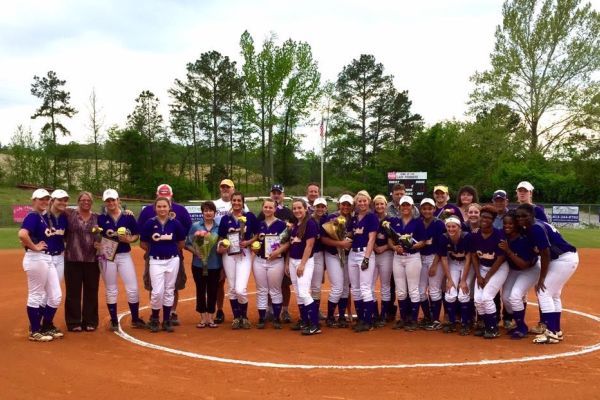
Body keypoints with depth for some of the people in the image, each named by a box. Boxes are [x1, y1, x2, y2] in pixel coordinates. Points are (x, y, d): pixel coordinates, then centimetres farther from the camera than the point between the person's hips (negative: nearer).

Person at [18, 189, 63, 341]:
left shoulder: (44, 217, 15)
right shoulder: (33, 216, -13)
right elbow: (22, 234, -30)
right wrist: (34, 247, -19)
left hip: (48, 259, 9)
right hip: (36, 259, -9)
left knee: (56, 296, 11)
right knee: (36, 296, 1)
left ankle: (47, 326, 24)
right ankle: (35, 331, 12)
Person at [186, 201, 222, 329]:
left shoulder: (219, 227, 3)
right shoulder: (195, 226, 0)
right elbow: (187, 244, 2)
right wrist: (195, 251, -14)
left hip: (214, 265, 1)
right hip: (199, 265, -1)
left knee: (212, 291, 6)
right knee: (200, 290, 5)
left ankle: (210, 318, 17)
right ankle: (203, 318, 15)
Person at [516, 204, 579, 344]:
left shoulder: (536, 228, -22)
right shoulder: (530, 228, 6)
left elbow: (545, 254, -21)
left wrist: (542, 278, -17)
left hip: (565, 259, -10)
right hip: (562, 259, 10)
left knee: (544, 292, -9)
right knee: (553, 294, 18)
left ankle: (551, 333, -8)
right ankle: (556, 330, 26)